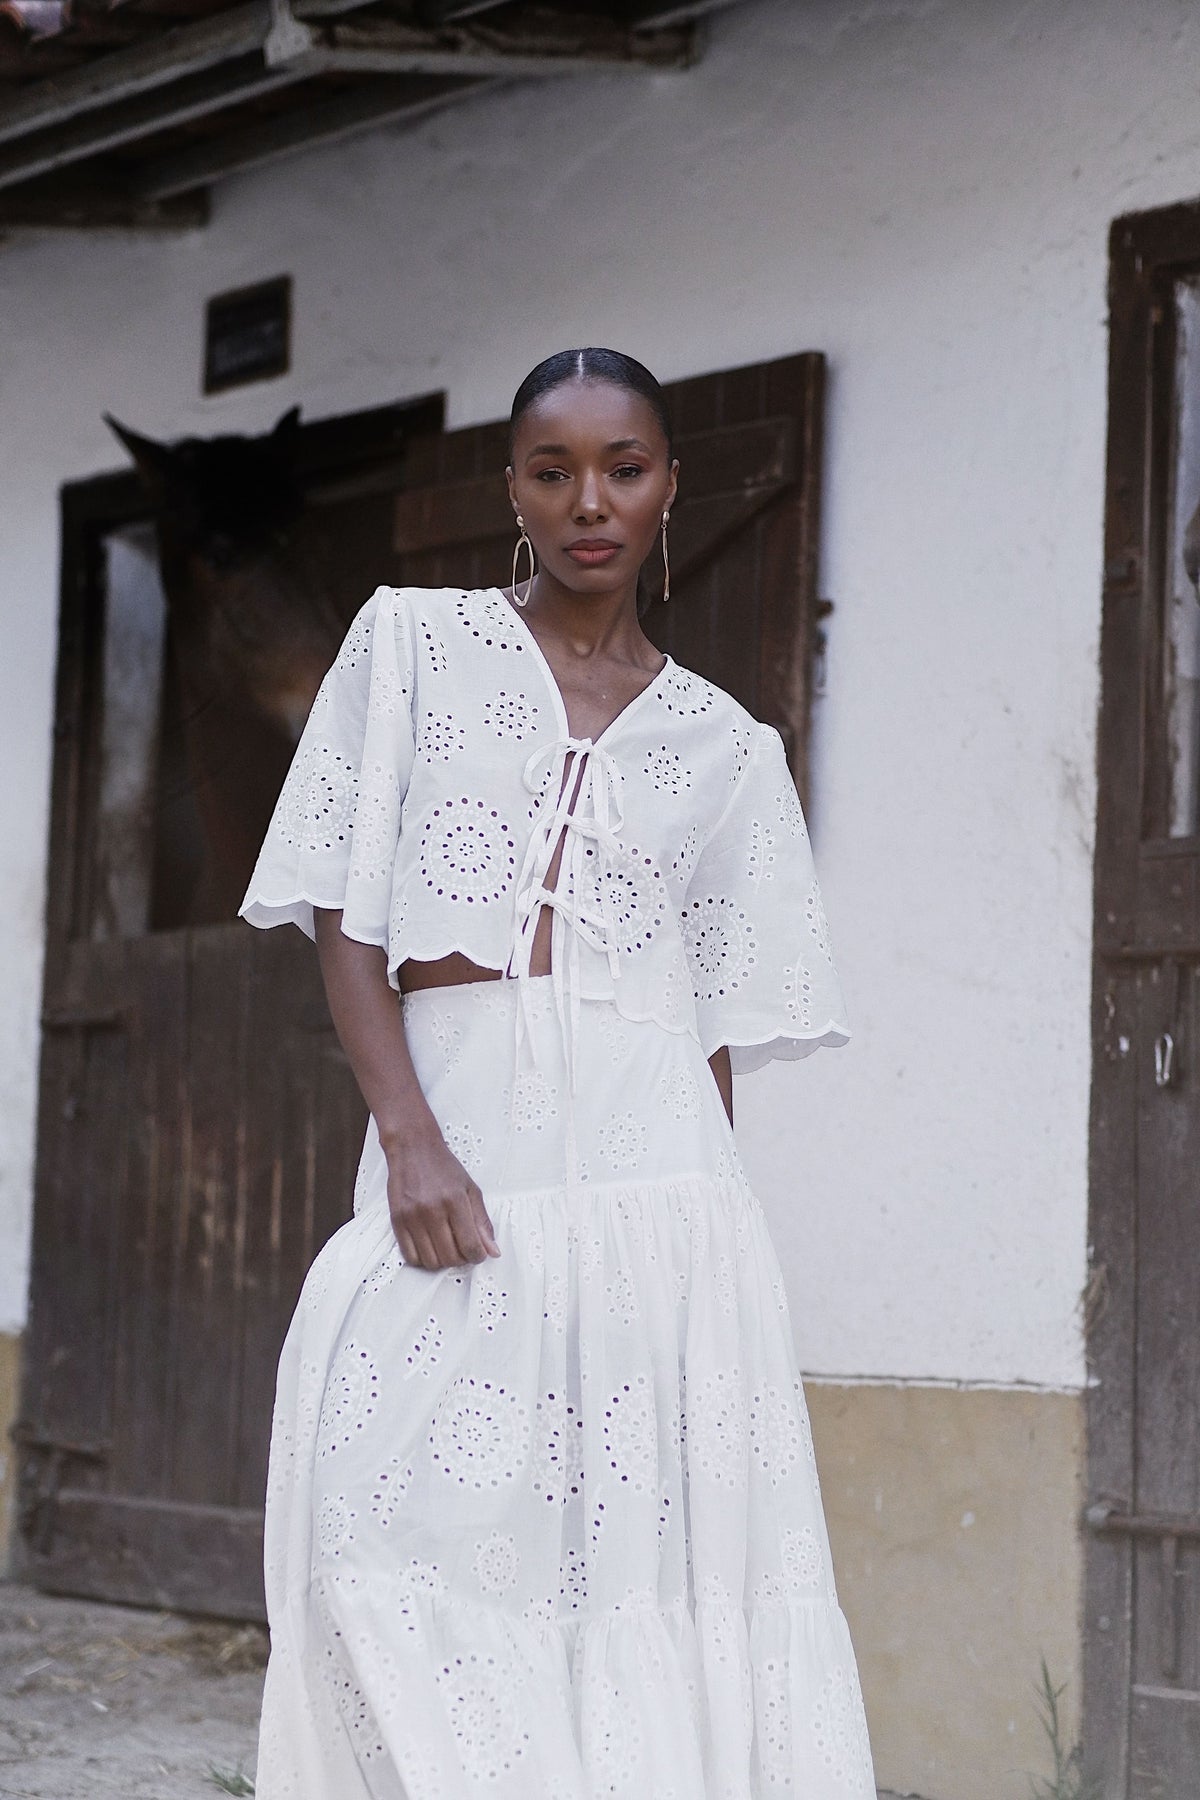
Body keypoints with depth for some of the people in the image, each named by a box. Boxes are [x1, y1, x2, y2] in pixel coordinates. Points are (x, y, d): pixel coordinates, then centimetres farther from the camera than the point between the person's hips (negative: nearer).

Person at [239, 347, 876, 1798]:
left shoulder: (725, 747, 14)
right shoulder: (412, 643, 10)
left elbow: (721, 1021, 12)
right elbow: (344, 912, 3)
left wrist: (703, 1215, 3)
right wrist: (410, 1139, -9)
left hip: (648, 1164, 1)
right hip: (451, 1146, 0)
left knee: (647, 1554, -4)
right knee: (418, 1543, -7)